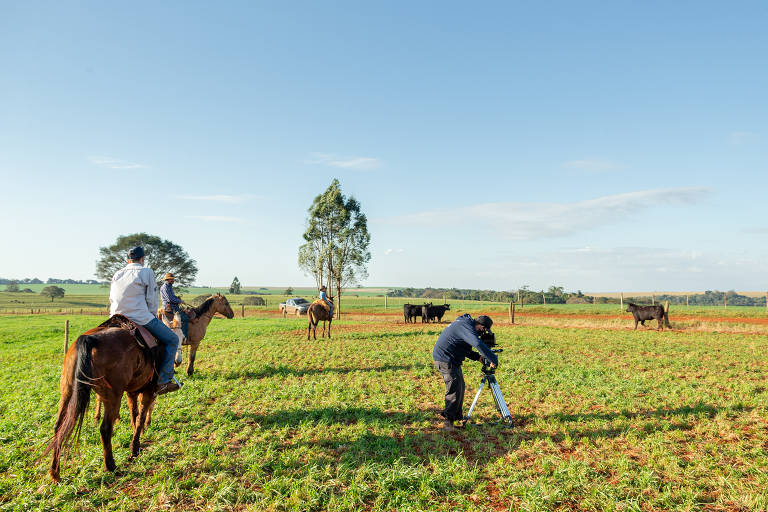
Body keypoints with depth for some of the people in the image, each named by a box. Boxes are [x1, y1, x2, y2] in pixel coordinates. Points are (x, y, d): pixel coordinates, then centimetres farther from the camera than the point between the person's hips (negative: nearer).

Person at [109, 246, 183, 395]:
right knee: (172, 340, 3)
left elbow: (111, 299, 20)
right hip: (140, 318, -7)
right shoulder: (147, 272, -2)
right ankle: (163, 381, -5)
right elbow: (152, 300, -3)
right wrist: (150, 316, 11)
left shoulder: (117, 274, 16)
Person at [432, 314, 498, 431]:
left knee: (460, 386, 17)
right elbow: (479, 344, -36)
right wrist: (494, 360, -30)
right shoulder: (467, 327, -21)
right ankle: (448, 422, -6)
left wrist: (477, 357, 9)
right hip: (445, 360, -11)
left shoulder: (465, 323, 12)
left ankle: (457, 416, 26)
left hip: (452, 360, 11)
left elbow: (464, 347, 21)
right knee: (454, 390, -11)